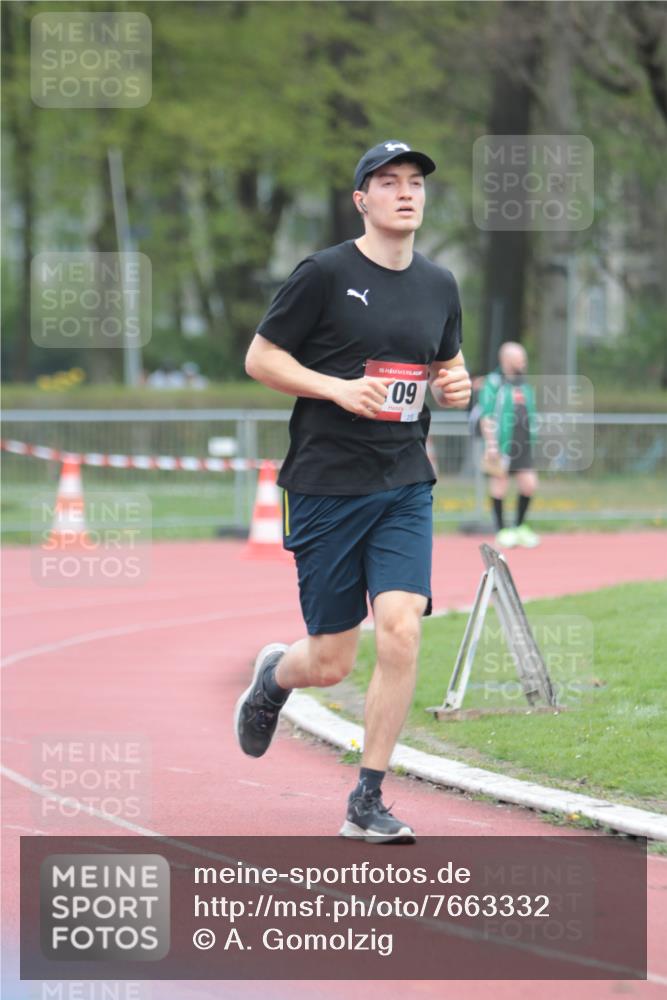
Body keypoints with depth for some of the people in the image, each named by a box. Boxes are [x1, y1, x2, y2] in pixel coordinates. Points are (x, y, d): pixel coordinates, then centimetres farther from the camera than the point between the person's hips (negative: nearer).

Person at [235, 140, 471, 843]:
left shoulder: (440, 285, 10)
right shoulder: (325, 274, -6)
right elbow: (259, 358, -3)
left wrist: (454, 386, 2)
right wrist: (339, 388, -17)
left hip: (405, 488, 4)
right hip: (326, 487, -4)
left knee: (401, 629, -15)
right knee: (330, 664, 1)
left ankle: (367, 802, -4)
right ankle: (273, 675, 39)